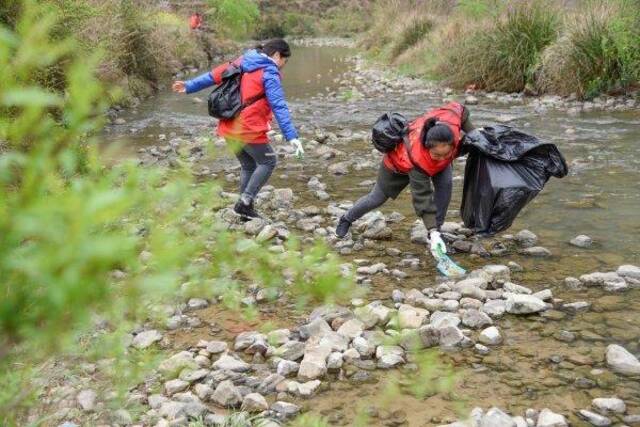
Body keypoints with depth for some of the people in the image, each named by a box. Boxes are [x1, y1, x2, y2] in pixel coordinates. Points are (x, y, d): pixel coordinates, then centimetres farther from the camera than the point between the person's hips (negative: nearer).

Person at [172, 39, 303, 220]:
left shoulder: (242, 62, 12)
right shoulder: (269, 74, -10)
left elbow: (214, 75, 18)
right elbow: (279, 107, -19)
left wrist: (189, 86, 29)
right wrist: (292, 136, -24)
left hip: (229, 128, 8)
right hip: (249, 130, -8)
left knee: (248, 166, 21)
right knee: (268, 162, 10)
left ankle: (245, 209, 23)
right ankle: (245, 202, 3)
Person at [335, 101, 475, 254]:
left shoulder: (451, 120, -41)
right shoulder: (417, 160, -51)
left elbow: (460, 109, -15)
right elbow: (422, 197, -44)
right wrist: (433, 231, -46)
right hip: (399, 160, -4)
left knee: (446, 184, -23)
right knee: (377, 198, 12)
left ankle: (437, 230, -7)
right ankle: (347, 219, 41)